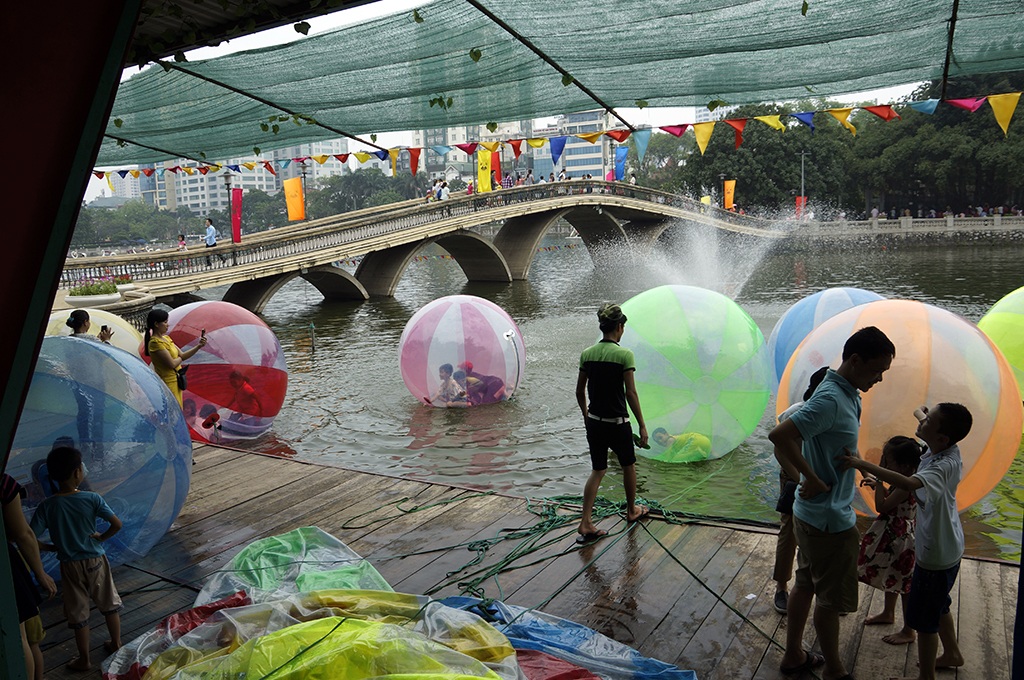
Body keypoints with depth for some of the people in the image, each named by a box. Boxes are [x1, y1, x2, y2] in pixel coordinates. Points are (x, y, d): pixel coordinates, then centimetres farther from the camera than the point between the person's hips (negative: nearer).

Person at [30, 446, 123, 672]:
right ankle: (116, 644, 35)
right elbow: (117, 524, -19)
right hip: (95, 561, 0)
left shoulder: (47, 506, -15)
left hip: (70, 566, 0)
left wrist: (53, 548, -1)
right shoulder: (92, 498, -17)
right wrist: (101, 538, 0)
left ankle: (84, 660, 27)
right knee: (109, 604, 20)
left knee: (78, 613, 15)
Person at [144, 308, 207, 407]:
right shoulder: (155, 342, -17)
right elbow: (172, 363, -22)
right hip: (168, 384, -9)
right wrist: (180, 358, -1)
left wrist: (198, 346, -3)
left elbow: (182, 355, 8)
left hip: (175, 383, 9)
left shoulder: (166, 338, 11)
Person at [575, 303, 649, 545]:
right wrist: (642, 425, -8)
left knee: (597, 471, 13)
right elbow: (631, 393, -15)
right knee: (628, 466, 21)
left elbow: (580, 391, 7)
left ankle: (585, 524, 6)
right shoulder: (624, 354, -15)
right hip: (617, 424, -4)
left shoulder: (587, 354, 0)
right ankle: (631, 510, 40)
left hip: (594, 422, 4)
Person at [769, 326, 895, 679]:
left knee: (805, 585, 20)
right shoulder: (831, 399, -25)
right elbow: (779, 436, -35)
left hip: (813, 514, 9)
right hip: (829, 518, -9)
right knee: (831, 598, 8)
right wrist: (812, 479, -25)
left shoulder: (847, 395, 6)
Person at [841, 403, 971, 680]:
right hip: (945, 547, 10)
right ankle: (952, 654, 51)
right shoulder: (940, 451, -6)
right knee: (938, 606, 29)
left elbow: (910, 484, -51)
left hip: (936, 555, -10)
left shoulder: (944, 465, -32)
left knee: (924, 617, 8)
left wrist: (863, 464, -50)